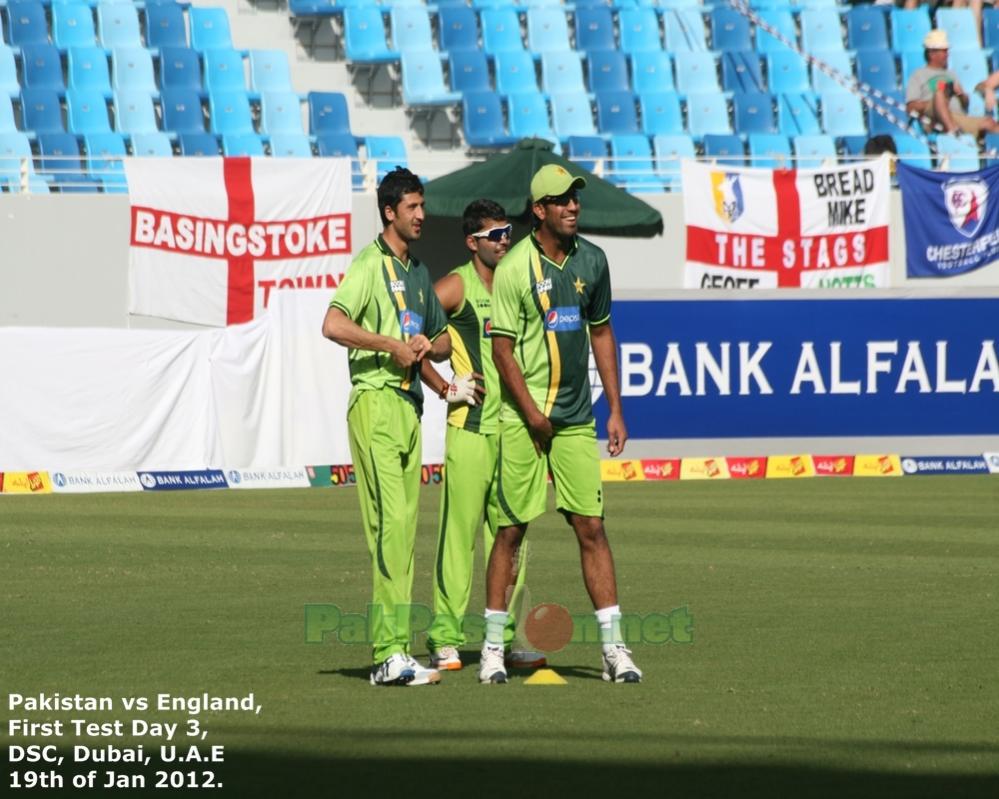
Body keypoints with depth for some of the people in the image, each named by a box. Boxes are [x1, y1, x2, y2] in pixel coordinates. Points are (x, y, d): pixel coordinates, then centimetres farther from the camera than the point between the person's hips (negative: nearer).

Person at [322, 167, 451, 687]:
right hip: (375, 402, -9)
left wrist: (427, 347, 6)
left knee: (405, 526, 7)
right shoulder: (370, 263, -5)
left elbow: (443, 340, 29)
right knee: (390, 522, -16)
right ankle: (392, 654, -21)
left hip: (410, 403, 9)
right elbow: (333, 324, -19)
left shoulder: (419, 272, 20)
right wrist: (392, 345, -15)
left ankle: (390, 651, 9)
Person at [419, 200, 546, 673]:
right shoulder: (456, 287, -4)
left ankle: (506, 638, 12)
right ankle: (445, 640, -6)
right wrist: (444, 388, -11)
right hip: (470, 426, -6)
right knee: (458, 531, -7)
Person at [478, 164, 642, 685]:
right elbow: (502, 348, -8)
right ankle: (493, 646, 9)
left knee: (591, 526, -1)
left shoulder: (592, 261, 7)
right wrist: (533, 413, -14)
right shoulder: (515, 268, -9)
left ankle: (614, 648, -1)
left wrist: (615, 410, 12)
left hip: (577, 420, 4)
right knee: (512, 529, 0)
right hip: (524, 420, -4)